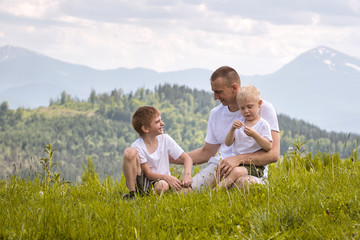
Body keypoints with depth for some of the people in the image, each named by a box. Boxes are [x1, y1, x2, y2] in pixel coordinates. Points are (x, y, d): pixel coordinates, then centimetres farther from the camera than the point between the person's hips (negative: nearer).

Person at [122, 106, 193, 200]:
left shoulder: (165, 139, -3)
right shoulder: (137, 146, -13)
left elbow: (187, 158, 0)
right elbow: (148, 173, -15)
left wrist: (187, 175, -21)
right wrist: (167, 177, -31)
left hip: (161, 180, 0)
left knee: (162, 187, -40)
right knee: (130, 152, -26)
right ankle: (132, 193, -19)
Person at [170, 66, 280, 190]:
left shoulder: (264, 109, -3)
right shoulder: (215, 113, 17)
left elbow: (273, 154, -12)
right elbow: (206, 152, 26)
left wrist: (238, 159, -26)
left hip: (252, 168, -5)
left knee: (244, 183, -43)